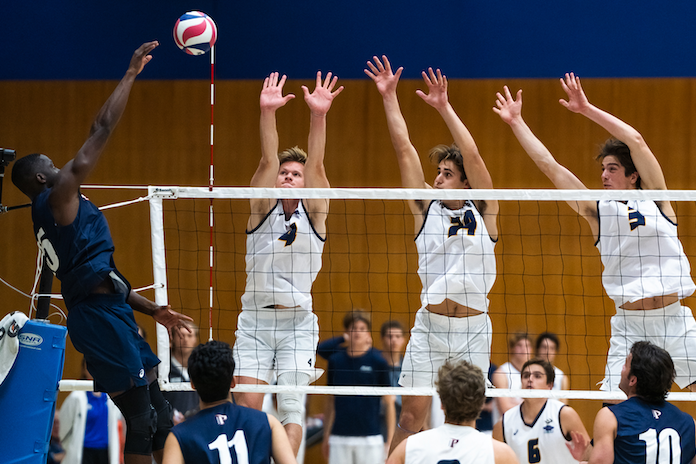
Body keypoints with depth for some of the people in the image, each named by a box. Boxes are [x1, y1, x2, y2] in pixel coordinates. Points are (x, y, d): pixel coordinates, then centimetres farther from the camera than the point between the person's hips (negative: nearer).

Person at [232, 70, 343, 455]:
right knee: (246, 405, -8)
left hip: (298, 323, 0)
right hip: (255, 320, 0)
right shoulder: (263, 209, 5)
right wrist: (267, 112, -23)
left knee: (292, 407, -8)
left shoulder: (313, 212, 4)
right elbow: (267, 160, -10)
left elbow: (316, 166, -11)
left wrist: (318, 116, -26)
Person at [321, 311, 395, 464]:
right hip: (339, 438, 2)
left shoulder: (377, 361, -1)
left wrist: (390, 442, -4)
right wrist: (326, 437, 12)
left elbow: (389, 404, 1)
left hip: (369, 438, -2)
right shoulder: (335, 360, 6)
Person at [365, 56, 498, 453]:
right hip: (429, 327, 1)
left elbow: (473, 157, -8)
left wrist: (444, 108, -12)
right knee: (411, 418, -1)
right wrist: (389, 97, -2)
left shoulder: (483, 212, 3)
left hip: (474, 328, -1)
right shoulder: (426, 209, 6)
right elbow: (405, 150, 2)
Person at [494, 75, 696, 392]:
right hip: (629, 326, 1)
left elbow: (636, 142, -5)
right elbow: (549, 166, 6)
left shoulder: (654, 199, 4)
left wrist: (588, 110, -5)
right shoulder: (597, 211, 8)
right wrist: (516, 122, 4)